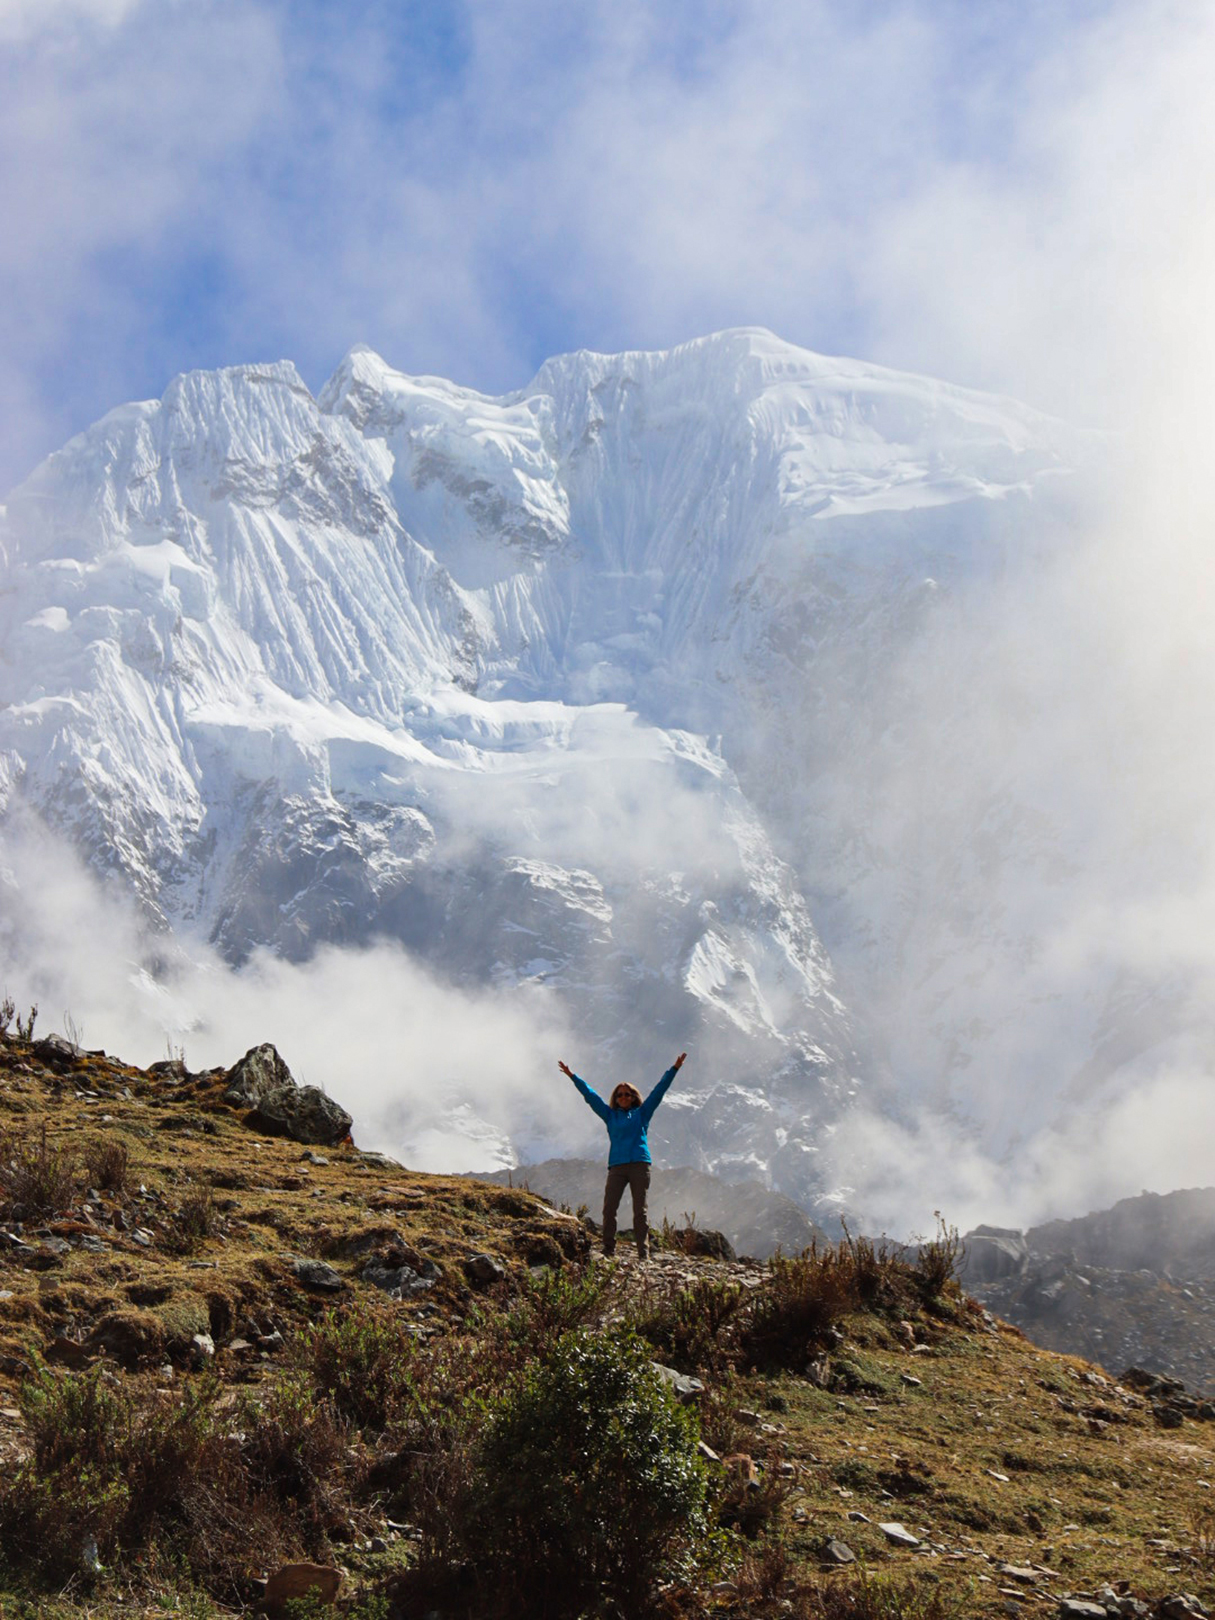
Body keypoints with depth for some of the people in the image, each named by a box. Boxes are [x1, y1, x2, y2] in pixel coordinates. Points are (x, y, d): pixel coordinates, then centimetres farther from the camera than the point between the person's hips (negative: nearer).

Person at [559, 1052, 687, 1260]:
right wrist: (573, 1077, 22)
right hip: (617, 1166, 1)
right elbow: (591, 1096, 21)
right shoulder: (610, 1115, 18)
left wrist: (674, 1069, 14)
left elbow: (659, 1091, 16)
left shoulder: (641, 1113, 16)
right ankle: (608, 1249, -2)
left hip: (640, 1165, -1)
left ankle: (643, 1252, -3)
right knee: (609, 1208, -8)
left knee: (640, 1210, -3)